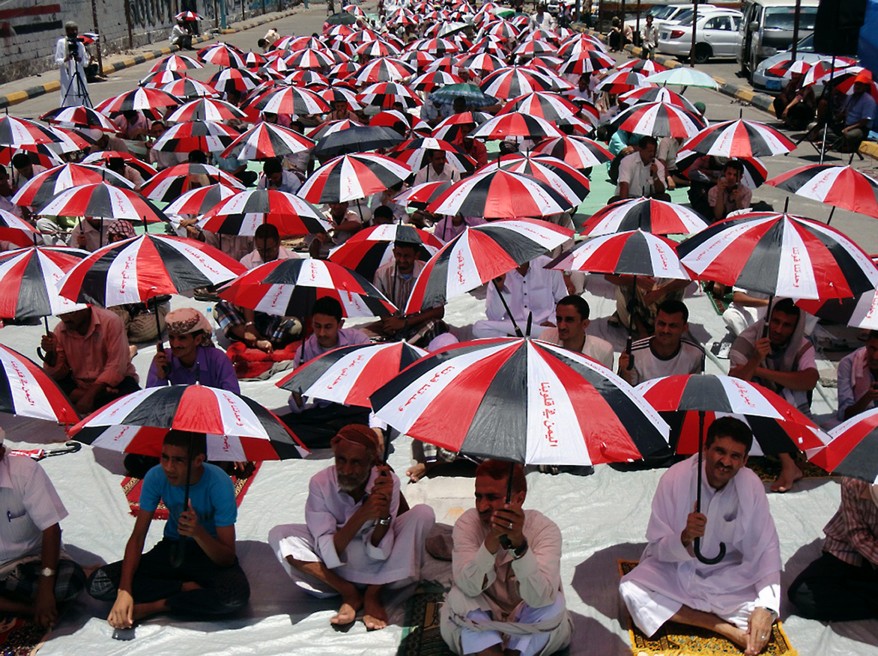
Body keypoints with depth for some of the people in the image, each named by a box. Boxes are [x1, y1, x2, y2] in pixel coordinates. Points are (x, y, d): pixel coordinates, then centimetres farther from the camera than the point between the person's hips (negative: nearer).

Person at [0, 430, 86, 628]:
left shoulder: (25, 470, -19)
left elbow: (51, 528, -17)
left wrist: (45, 587, -24)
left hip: (33, 559, -1)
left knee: (72, 578, -32)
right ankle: (33, 610, -17)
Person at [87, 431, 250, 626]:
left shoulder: (219, 483, -25)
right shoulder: (156, 477, -16)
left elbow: (228, 558, -23)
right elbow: (137, 537, -12)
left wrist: (199, 532, -43)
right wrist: (124, 590, -27)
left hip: (212, 554, -3)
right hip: (172, 549, 4)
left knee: (237, 594, -38)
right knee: (98, 584, -18)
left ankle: (156, 606, -20)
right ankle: (187, 588, -12)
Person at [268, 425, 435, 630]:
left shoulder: (387, 481, -21)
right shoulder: (320, 483, -22)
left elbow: (378, 553, -23)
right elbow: (329, 554, -28)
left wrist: (384, 514, -41)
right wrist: (362, 515, -42)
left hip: (378, 569, 0)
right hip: (337, 567, 0)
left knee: (423, 514, -24)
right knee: (279, 536, -23)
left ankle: (373, 594, -15)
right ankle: (349, 593, -17)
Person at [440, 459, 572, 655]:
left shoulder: (545, 528, -22)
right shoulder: (467, 523, -18)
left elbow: (541, 598, -37)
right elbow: (469, 587, -32)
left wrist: (518, 543, -53)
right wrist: (492, 540, -48)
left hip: (529, 623, 0)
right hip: (478, 624, 1)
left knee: (553, 604, -29)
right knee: (458, 598, -27)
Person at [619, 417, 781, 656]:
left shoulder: (752, 486, -16)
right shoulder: (675, 478, -20)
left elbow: (766, 548, -12)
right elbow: (658, 547, -16)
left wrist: (766, 608, -27)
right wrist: (684, 538, -40)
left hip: (727, 575, 1)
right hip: (675, 568, 0)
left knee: (770, 600, -26)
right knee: (631, 590, -29)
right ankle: (726, 628, -23)